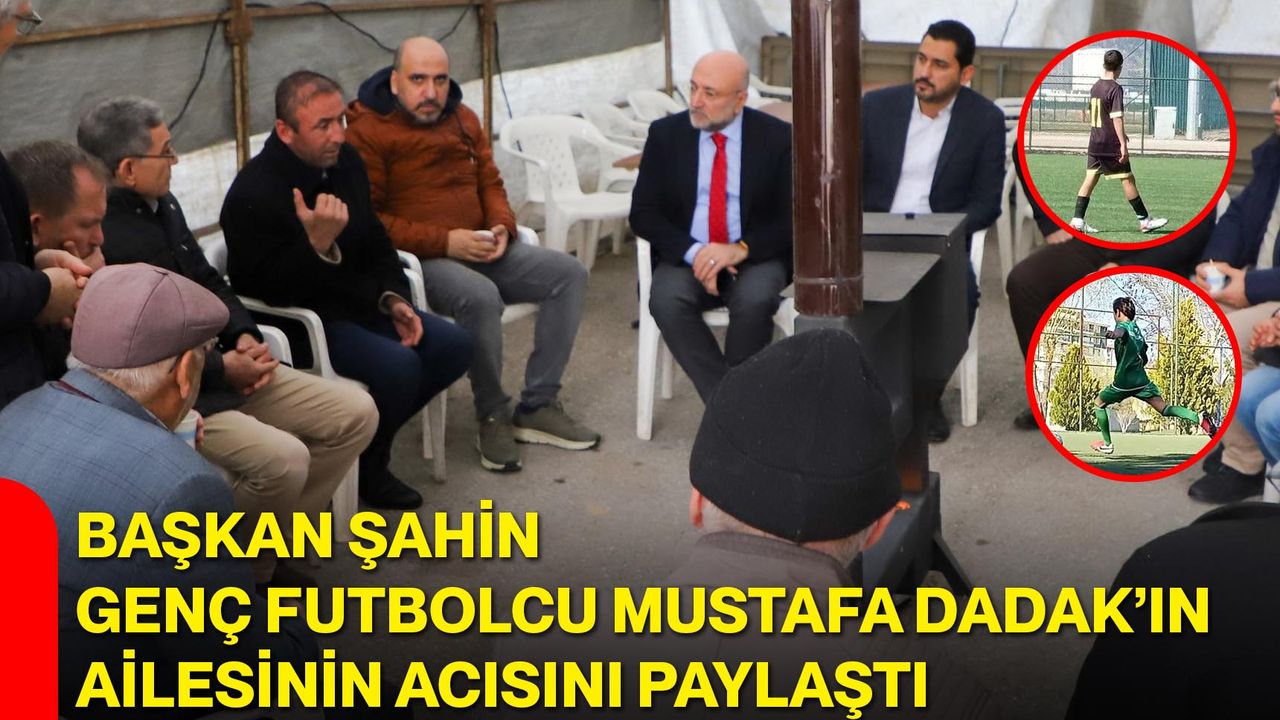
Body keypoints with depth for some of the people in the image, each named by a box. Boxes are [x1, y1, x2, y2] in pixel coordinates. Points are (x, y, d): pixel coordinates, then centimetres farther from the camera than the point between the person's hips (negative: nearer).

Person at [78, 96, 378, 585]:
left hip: (224, 369, 10)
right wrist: (222, 369, -17)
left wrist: (247, 337, -1)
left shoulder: (162, 206, 8)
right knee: (281, 458, -31)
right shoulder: (99, 240, -22)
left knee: (355, 413, 2)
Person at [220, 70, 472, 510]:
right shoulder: (253, 194, -22)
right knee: (398, 366, -28)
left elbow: (376, 243, 16)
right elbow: (270, 292, -23)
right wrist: (317, 244, -38)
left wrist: (394, 299, 0)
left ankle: (368, 437, 11)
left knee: (453, 346, -2)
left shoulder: (345, 162, 3)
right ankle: (366, 468, -2)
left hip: (358, 304, 9)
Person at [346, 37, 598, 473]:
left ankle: (537, 407, -4)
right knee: (480, 296, -36)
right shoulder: (367, 131, -8)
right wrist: (445, 241, -20)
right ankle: (493, 417, -15)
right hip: (419, 260, -8)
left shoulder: (462, 119, 14)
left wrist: (502, 226, -4)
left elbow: (490, 183, 20)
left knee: (569, 274, -6)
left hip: (479, 251, 8)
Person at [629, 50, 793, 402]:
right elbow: (642, 214, 1)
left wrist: (741, 249, -20)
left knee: (755, 300, -34)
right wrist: (692, 252, -17)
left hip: (755, 257, -1)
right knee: (666, 299, -32)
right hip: (686, 256, 1)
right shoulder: (665, 134, 3)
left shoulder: (777, 138, -1)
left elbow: (793, 218, -3)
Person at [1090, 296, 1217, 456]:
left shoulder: (1122, 326, -4)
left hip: (1123, 382, -7)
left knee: (1098, 403, 16)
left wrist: (1114, 334, -58)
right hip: (1142, 381, 7)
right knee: (1164, 408, -3)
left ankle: (1106, 444, 17)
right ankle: (1198, 417, -27)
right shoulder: (1136, 328, 20)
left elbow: (1122, 333, -35)